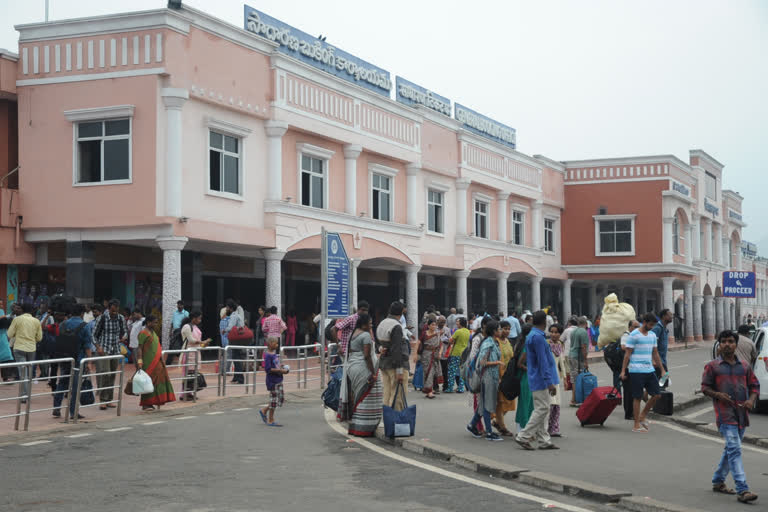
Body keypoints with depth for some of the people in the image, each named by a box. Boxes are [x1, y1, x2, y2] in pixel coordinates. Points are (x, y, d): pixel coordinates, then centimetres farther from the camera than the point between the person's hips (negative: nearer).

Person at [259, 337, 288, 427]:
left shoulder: (275, 353, 11)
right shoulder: (268, 356, -17)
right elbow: (268, 369, -23)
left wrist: (282, 369, 7)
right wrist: (280, 370, -22)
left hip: (278, 380, 9)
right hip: (272, 381, -9)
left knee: (281, 398, 12)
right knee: (274, 400, -1)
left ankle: (264, 411, 26)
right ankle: (271, 421, 10)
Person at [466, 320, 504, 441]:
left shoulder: (494, 343, 13)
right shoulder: (488, 344, -16)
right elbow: (482, 362, -20)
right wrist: (497, 363, -13)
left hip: (493, 376, 9)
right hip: (488, 376, -9)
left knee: (484, 403, 15)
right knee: (487, 403, -3)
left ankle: (472, 425, 28)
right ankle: (489, 432, 0)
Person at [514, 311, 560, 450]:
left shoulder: (531, 336, 14)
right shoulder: (538, 337, -17)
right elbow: (543, 362, -21)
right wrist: (550, 382, -21)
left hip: (537, 381, 10)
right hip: (541, 381, -10)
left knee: (543, 410, 11)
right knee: (542, 410, -8)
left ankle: (544, 441, 13)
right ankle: (523, 437, -6)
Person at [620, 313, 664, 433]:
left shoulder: (652, 335, 13)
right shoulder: (634, 335, -8)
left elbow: (655, 353, 19)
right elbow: (627, 353, -8)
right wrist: (623, 371, -11)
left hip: (649, 370, 7)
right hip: (636, 371, -7)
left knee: (656, 394, 3)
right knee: (637, 397, -2)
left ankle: (642, 417, 20)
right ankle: (636, 425, 6)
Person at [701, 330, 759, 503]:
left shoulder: (744, 366, 11)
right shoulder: (712, 366, 1)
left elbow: (754, 385, 15)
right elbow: (705, 387, 4)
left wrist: (751, 400, -4)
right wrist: (718, 395, -15)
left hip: (742, 414, 5)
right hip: (725, 413, -5)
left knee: (731, 449, 15)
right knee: (734, 449, -15)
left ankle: (718, 481, 32)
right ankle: (742, 490, -20)